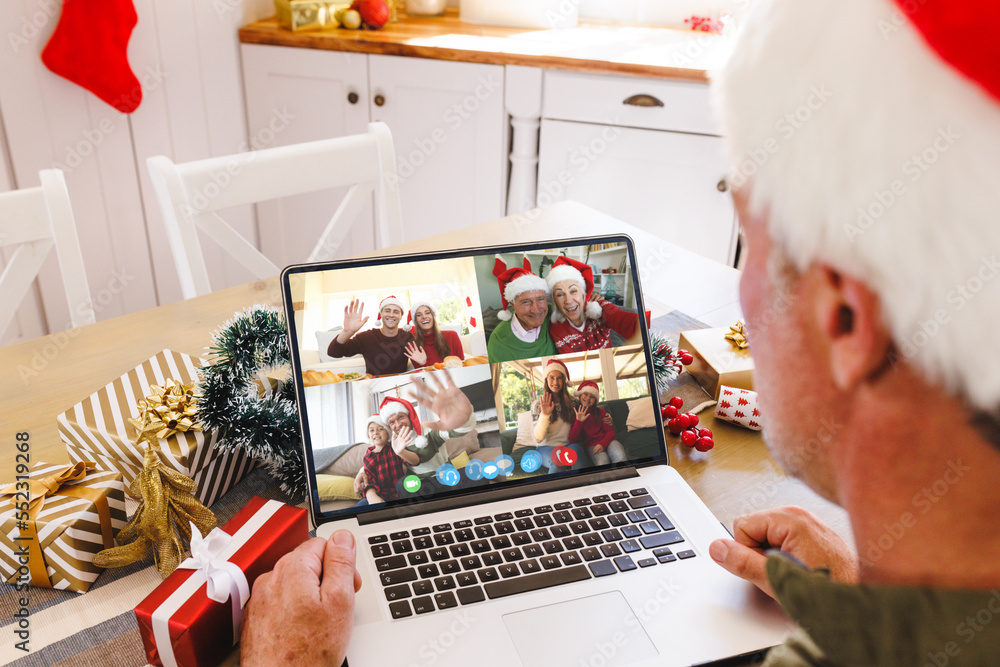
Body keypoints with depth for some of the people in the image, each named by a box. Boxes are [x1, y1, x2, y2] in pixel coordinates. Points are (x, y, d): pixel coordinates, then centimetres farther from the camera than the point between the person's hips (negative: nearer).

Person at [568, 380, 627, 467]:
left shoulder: (600, 411, 14)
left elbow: (610, 431, 6)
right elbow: (572, 439, -4)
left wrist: (603, 443, -15)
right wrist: (579, 421, -17)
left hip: (607, 440, 3)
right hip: (591, 445, -3)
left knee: (620, 457, -32)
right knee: (602, 462, -37)